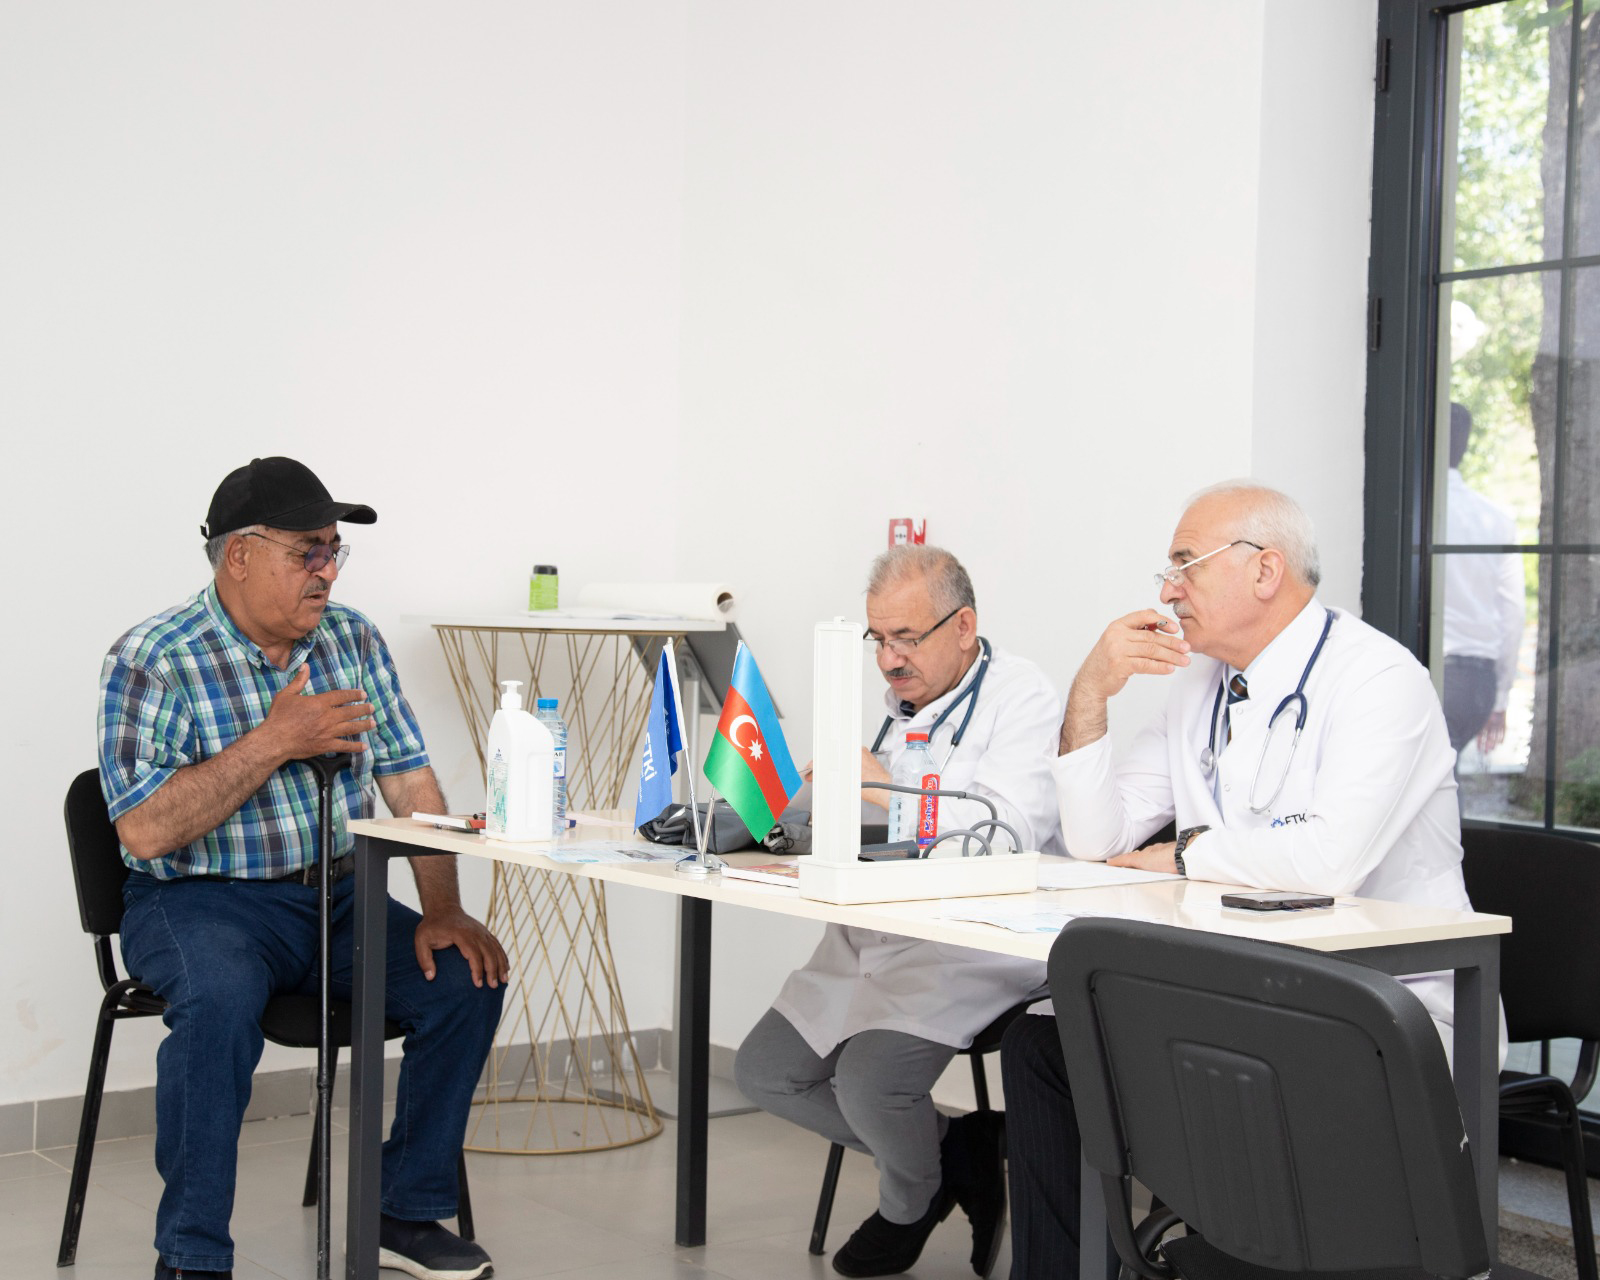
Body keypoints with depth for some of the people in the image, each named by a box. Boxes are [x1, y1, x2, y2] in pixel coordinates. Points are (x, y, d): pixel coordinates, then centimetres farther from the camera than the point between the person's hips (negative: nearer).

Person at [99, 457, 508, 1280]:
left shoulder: (353, 640, 5)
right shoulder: (152, 662, -12)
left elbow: (409, 782, 3)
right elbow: (144, 830, -21)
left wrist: (442, 911, -10)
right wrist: (275, 741, -23)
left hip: (336, 896, 6)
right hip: (199, 902, -5)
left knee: (465, 978, -14)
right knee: (220, 1003, -36)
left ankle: (408, 1212, 3)